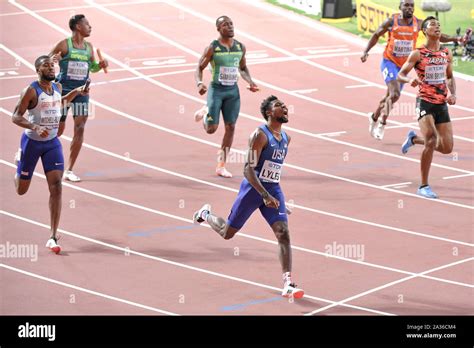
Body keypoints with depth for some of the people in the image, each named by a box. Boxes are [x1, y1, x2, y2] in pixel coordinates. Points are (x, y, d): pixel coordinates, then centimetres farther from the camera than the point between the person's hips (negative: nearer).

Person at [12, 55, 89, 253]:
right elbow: (16, 117, -18)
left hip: (52, 142, 3)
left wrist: (76, 92, 12)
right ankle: (19, 159, 52)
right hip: (31, 142, -3)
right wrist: (35, 128, -33)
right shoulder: (31, 91, -17)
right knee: (21, 190, 12)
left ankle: (53, 237, -13)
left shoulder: (57, 87, 2)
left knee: (56, 187, -13)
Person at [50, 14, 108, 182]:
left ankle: (69, 170, 0)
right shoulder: (64, 45, -8)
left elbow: (92, 67, 23)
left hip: (81, 92, 5)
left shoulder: (89, 47, 9)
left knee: (79, 129, -5)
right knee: (58, 129, 2)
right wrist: (53, 59, -25)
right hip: (63, 91, -5)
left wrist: (100, 65, 2)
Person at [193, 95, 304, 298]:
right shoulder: (260, 135, -15)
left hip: (274, 190, 5)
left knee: (283, 233, -14)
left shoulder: (286, 138, 9)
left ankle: (287, 284, -21)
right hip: (253, 189, -5)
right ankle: (206, 214, 43)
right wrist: (265, 196, -29)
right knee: (227, 233, 9)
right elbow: (249, 169, -20)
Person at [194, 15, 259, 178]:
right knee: (211, 129, -6)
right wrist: (199, 83, -24)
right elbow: (199, 68, -5)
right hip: (216, 90, -4)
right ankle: (205, 111, 32)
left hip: (233, 91, 4)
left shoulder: (240, 47, 4)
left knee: (230, 127, 2)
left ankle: (221, 166, 10)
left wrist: (250, 82, 1)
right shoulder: (212, 48, -10)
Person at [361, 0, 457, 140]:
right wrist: (366, 51, -6)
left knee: (390, 97, 15)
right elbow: (376, 35, 4)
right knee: (395, 94, -22)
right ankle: (382, 123, -9)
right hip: (389, 62, -4)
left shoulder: (418, 23, -3)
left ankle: (374, 117, 39)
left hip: (404, 65, 4)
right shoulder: (391, 21, -8)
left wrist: (454, 39, -12)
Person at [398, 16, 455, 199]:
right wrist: (410, 80, -25)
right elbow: (400, 75, -2)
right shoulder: (418, 54, -5)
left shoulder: (447, 54, 9)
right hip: (425, 103, -5)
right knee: (431, 141, -21)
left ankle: (414, 139, 32)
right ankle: (424, 186, -10)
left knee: (447, 148, 4)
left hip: (442, 104, 5)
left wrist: (453, 94, 2)